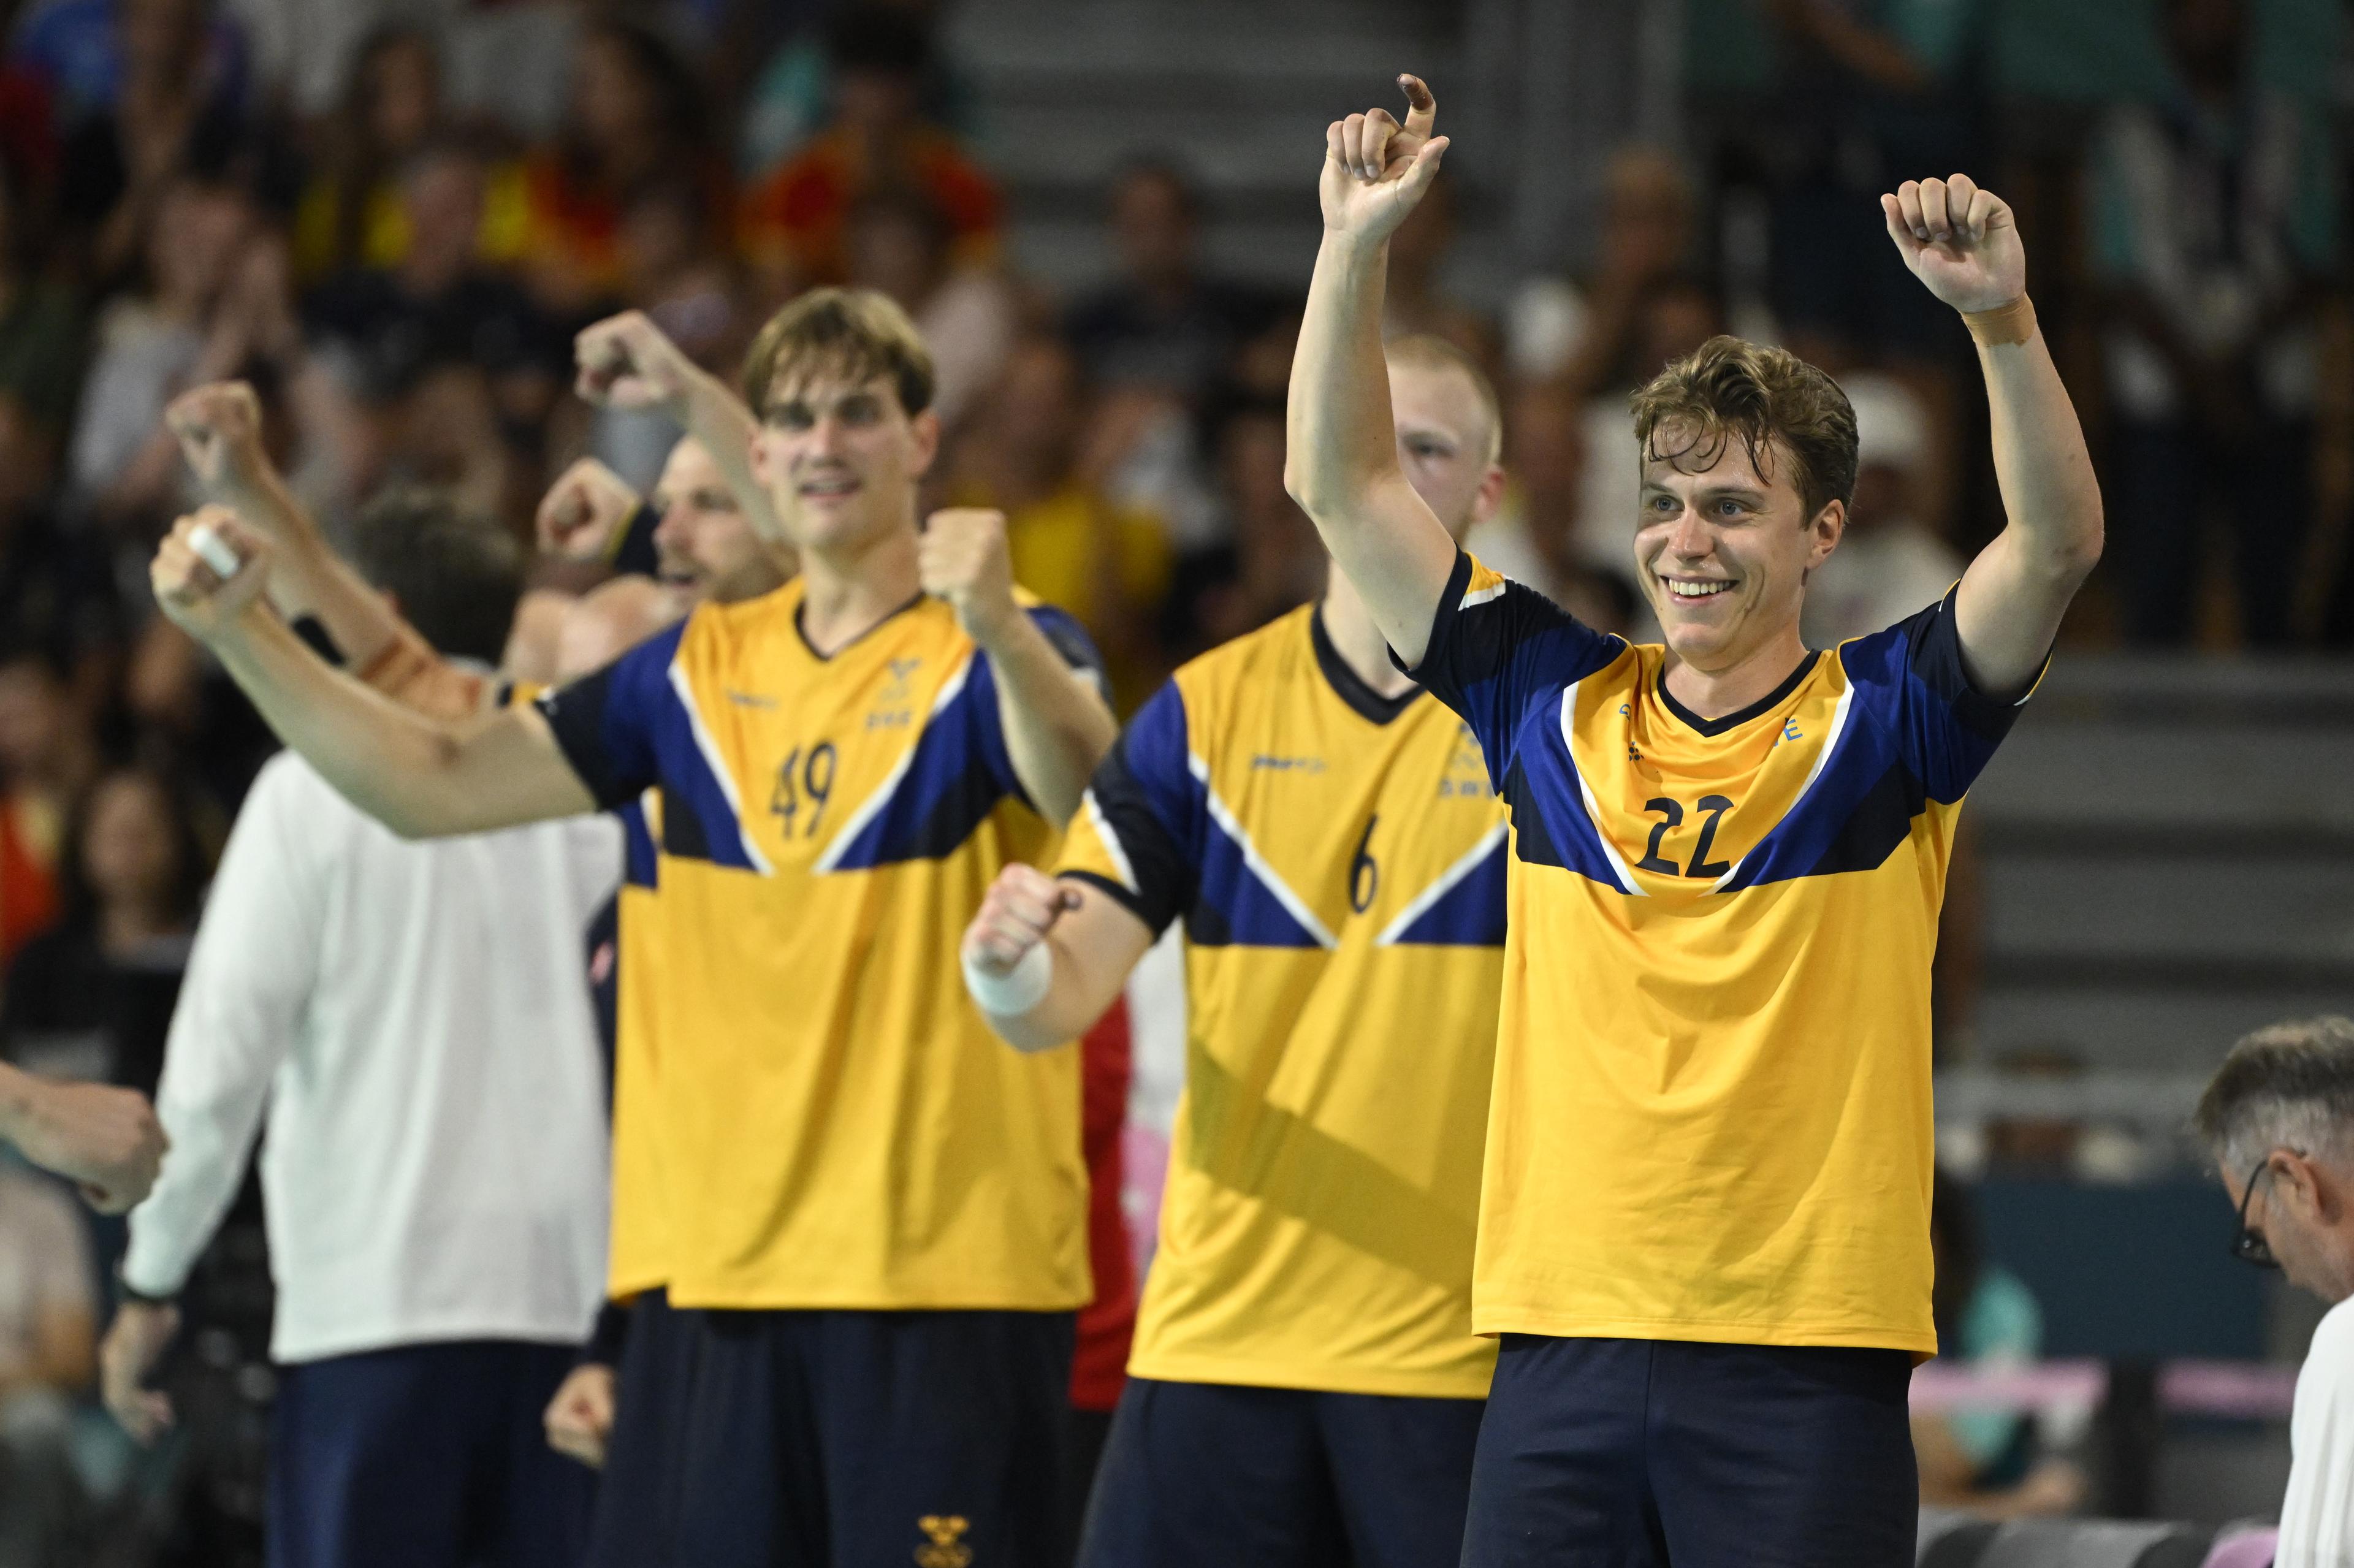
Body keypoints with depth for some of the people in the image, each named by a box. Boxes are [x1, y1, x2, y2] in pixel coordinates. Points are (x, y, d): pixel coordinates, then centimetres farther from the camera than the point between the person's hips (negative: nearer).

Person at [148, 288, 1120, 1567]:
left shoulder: (995, 650, -2)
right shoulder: (700, 671, 15)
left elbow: (1104, 813, -24)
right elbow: (438, 785, 14)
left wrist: (999, 631, -43)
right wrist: (240, 630, 3)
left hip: (950, 1281, -5)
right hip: (723, 1273, 5)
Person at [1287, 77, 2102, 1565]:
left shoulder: (1885, 720, 2)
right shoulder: (1555, 703, 10)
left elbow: (2059, 544, -13)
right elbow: (1347, 488, 10)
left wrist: (2002, 315, -27)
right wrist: (1358, 245, -1)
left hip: (1807, 1359, -3)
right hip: (1562, 1341, 3)